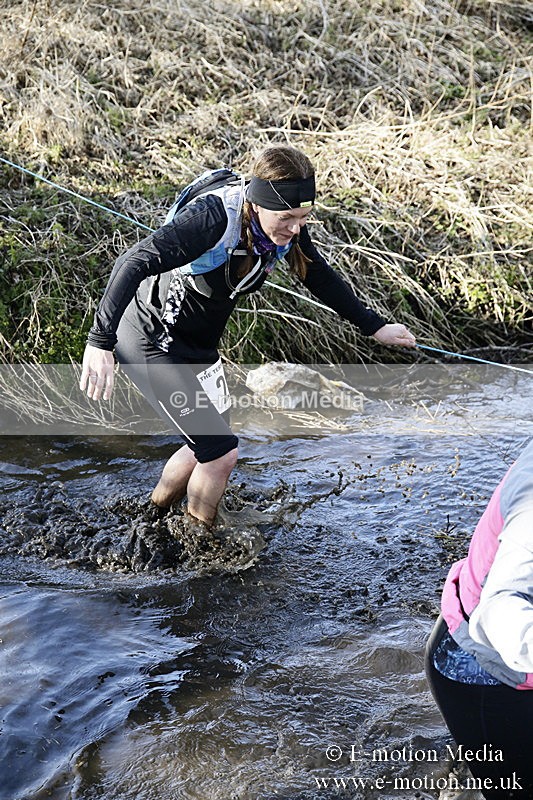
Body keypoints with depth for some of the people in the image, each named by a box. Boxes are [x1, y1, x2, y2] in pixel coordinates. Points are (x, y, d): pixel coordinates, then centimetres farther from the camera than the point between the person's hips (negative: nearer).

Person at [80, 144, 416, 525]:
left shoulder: (286, 226, -11)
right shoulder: (214, 218, -34)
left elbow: (320, 277, 8)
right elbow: (134, 264, -40)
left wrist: (375, 326, 12)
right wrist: (100, 344, -49)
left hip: (201, 344, 8)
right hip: (151, 342, -8)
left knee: (208, 446, 19)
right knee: (221, 452, -7)